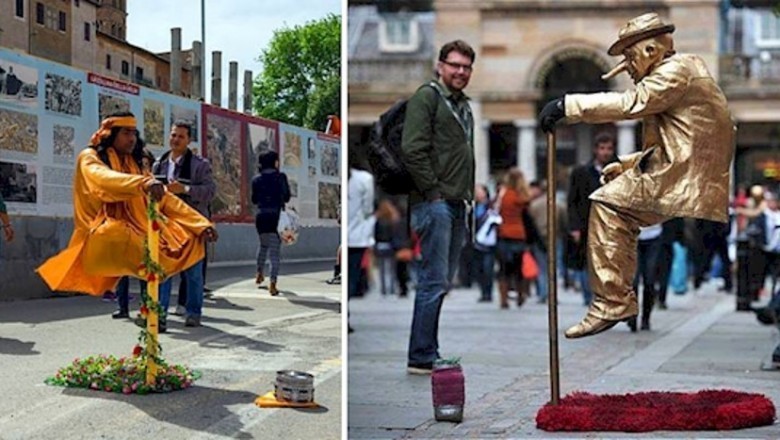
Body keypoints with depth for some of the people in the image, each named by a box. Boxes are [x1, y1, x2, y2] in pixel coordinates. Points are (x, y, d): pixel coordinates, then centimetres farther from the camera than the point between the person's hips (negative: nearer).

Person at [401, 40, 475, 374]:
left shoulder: (464, 104, 21)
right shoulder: (427, 97, -7)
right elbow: (413, 150, -16)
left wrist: (468, 194, 16)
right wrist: (433, 191, -16)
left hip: (457, 205, 9)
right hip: (434, 202, -9)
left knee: (443, 281, 11)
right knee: (434, 281, -10)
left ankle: (427, 352, 17)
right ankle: (422, 358, -7)